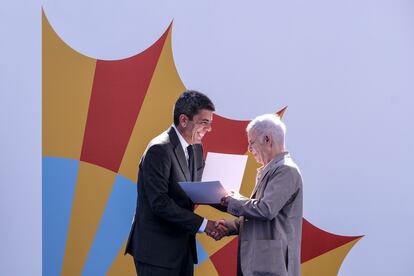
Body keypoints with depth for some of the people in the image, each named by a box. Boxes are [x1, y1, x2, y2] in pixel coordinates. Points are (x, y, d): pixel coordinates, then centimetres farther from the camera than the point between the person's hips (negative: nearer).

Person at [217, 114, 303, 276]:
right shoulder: (268, 171, 19)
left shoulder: (286, 170, -12)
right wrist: (230, 226, 8)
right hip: (257, 260, 9)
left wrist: (233, 202, -8)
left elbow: (266, 210, -22)